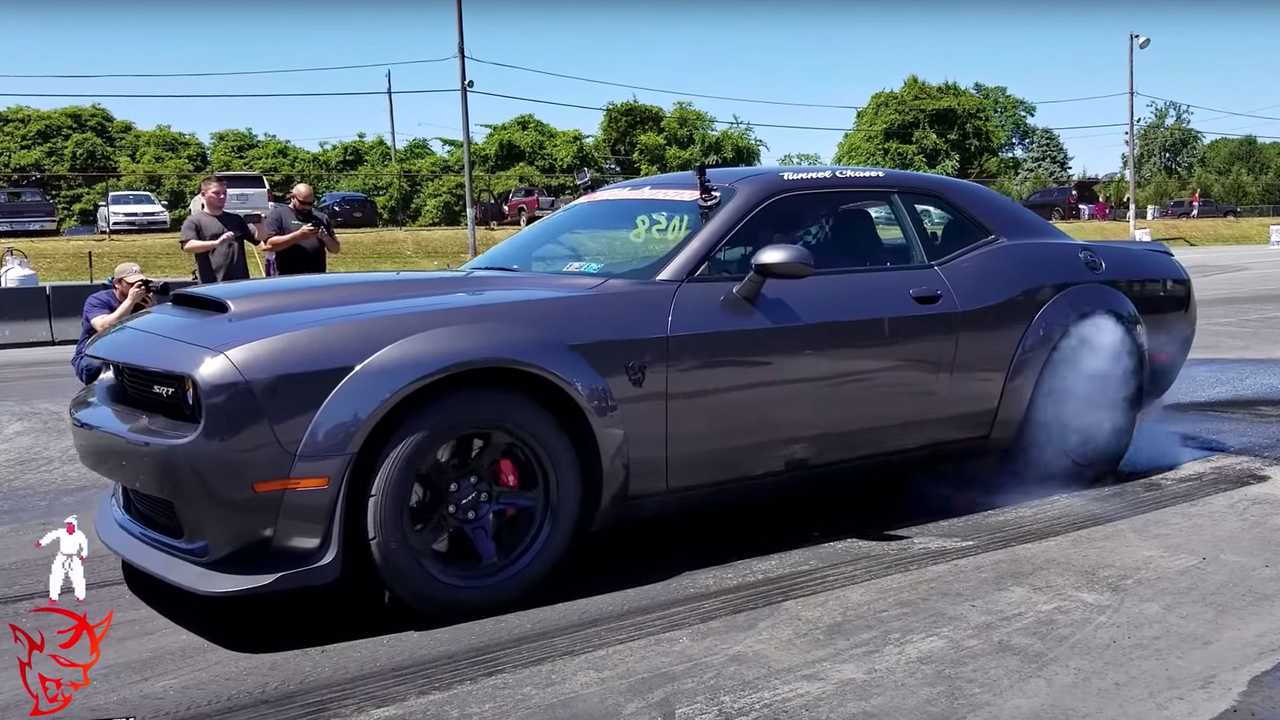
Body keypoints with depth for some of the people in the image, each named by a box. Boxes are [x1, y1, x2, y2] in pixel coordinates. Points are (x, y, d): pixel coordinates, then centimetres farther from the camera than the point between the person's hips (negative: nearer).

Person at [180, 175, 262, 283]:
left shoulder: (236, 219, 17)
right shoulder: (194, 220, 2)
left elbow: (259, 239, 12)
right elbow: (188, 246, -13)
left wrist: (259, 225, -11)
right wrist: (217, 243, -27)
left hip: (240, 282, 5)